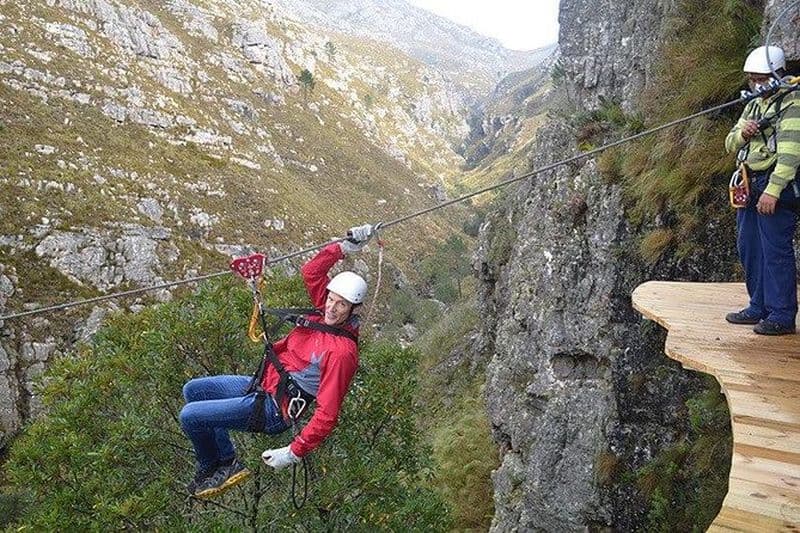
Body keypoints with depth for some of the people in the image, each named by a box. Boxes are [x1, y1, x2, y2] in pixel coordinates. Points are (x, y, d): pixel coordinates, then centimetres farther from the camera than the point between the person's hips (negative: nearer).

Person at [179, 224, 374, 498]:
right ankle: (224, 460, 16)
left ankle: (218, 465, 17)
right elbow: (310, 272, 7)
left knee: (189, 416, -12)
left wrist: (294, 452, -26)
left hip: (272, 409, -9)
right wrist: (345, 246, -4)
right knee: (192, 390, 16)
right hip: (264, 382, 9)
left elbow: (327, 414, -27)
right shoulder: (327, 313, -4)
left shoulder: (342, 352, -27)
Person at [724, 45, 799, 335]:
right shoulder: (754, 105, 19)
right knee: (749, 248, 12)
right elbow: (730, 145, 19)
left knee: (776, 251, -7)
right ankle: (760, 307, 23)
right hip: (749, 185, 9)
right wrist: (742, 133, -4)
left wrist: (773, 190, -28)